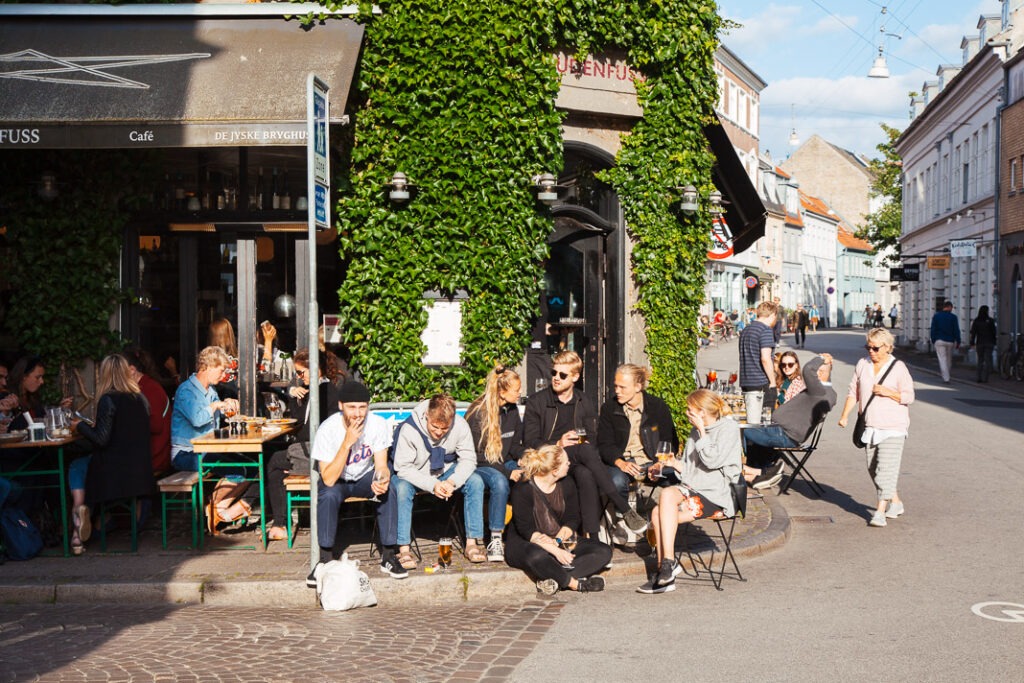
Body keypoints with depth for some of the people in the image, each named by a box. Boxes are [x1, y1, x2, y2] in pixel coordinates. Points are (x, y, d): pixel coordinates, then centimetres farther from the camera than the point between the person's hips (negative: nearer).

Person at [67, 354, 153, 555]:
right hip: (141, 469, 6)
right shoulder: (141, 398, 6)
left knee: (76, 467, 18)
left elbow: (101, 439, -17)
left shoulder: (108, 400, -14)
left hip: (114, 471, -6)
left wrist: (80, 426, 0)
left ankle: (79, 510, -1)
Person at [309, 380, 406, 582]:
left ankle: (388, 556, -17)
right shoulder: (328, 429, -26)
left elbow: (381, 465, -14)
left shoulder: (379, 424, -19)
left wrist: (383, 479, -40)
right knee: (328, 495, -34)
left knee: (389, 489, -28)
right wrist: (347, 443, -38)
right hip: (336, 479, -2)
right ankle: (326, 560, -20)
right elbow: (329, 479, -30)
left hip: (365, 477, 2)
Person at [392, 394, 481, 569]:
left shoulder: (460, 426, -20)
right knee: (402, 489, -35)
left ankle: (472, 543, -16)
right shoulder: (409, 429, -28)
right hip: (415, 476, -3)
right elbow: (403, 468, -23)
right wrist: (432, 485, -34)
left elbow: (468, 459, -13)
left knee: (475, 482, -21)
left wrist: (452, 481, -31)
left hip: (446, 472, 3)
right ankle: (404, 549, -30)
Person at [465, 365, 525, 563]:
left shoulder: (512, 410, 8)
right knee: (499, 482, -38)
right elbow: (477, 455, -15)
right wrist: (507, 472, -23)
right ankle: (496, 540, -34)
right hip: (480, 467, -6)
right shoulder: (478, 412, -13)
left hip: (505, 464, 6)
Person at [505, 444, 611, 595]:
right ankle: (576, 584, -26)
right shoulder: (523, 490, -15)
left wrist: (557, 540, -20)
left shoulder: (567, 485, 3)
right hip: (526, 544, -6)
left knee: (604, 551, -15)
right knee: (536, 557, -43)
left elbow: (573, 520, 2)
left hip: (561, 541, 6)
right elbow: (526, 530, -19)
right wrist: (555, 550, -30)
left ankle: (556, 578, -32)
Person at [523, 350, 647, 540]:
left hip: (576, 462, 3)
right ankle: (623, 508, -37)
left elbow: (592, 439, 14)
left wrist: (584, 442, -11)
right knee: (586, 450, -35)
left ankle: (592, 537, -40)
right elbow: (529, 442, 0)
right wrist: (558, 444, -16)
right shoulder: (537, 402, 6)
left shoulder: (584, 403, 15)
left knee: (586, 475, -36)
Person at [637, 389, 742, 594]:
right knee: (658, 513, -23)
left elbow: (712, 461, -13)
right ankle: (664, 576, -23)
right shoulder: (695, 432, 22)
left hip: (717, 497, -7)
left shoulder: (729, 427, -1)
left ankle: (669, 562, -24)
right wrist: (671, 463, 8)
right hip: (692, 492, 7)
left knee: (668, 494, -29)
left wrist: (702, 431, -8)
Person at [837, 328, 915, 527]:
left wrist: (888, 392, -16)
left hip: (892, 428, -5)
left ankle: (881, 511, -14)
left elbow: (909, 397, -2)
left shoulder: (898, 367, -4)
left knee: (886, 467, -12)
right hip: (870, 426, 5)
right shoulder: (862, 364, 9)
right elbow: (854, 392, 12)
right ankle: (895, 502, 25)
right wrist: (844, 415, 3)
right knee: (873, 468, 9)